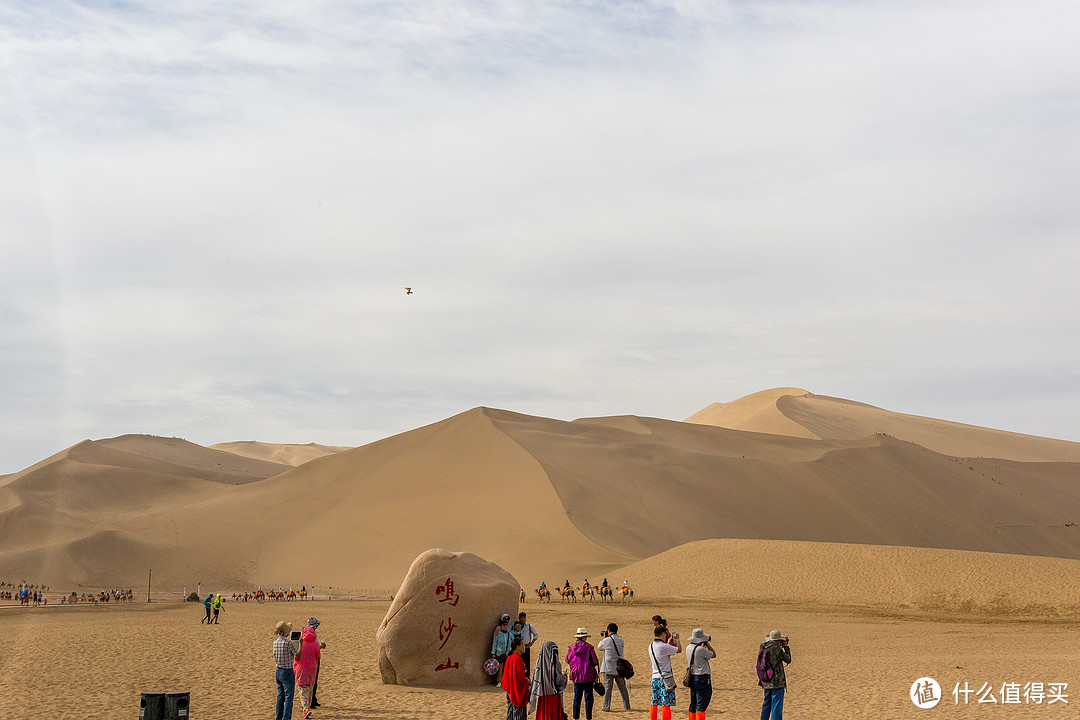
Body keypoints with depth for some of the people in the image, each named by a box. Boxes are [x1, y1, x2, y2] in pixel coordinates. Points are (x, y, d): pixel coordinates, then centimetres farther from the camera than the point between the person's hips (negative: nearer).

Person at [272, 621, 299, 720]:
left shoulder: (275, 642, 1)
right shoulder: (289, 643, -20)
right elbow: (298, 654, -10)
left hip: (278, 672, 7)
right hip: (287, 673, -7)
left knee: (280, 697, 18)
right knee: (288, 698, 0)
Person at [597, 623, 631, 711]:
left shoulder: (607, 641, -13)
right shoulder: (621, 641, 1)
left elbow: (599, 647, 5)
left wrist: (604, 637, 16)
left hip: (609, 669, -4)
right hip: (619, 669, 4)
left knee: (607, 688, 3)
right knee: (623, 688, 12)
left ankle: (607, 707, 3)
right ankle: (627, 706, 17)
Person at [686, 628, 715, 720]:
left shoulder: (688, 648, 5)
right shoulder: (700, 649, -20)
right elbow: (714, 654, -5)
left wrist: (703, 645, 19)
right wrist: (707, 644, 3)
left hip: (692, 677, 8)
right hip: (702, 678, -8)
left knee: (693, 704, 14)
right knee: (701, 705, -5)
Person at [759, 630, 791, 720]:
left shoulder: (762, 648, 4)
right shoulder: (777, 648, -15)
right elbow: (788, 659, -3)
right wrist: (785, 647, 8)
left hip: (766, 682, 7)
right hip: (777, 682, -7)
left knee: (766, 705, 19)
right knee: (777, 706, -3)